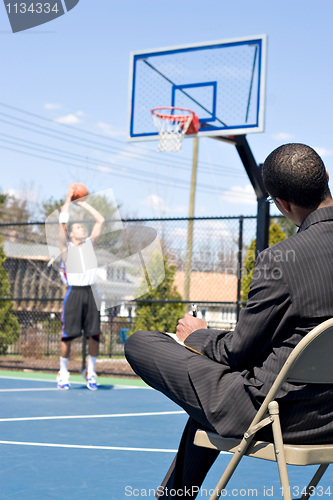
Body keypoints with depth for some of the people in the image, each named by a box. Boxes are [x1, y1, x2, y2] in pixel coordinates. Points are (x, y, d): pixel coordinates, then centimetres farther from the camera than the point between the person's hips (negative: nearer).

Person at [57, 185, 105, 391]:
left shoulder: (90, 243, 15)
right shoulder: (66, 247, 5)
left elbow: (100, 220, 12)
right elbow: (63, 221, -6)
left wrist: (83, 203, 14)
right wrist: (68, 199, 2)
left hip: (91, 292, 3)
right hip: (74, 293, -3)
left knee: (95, 335, -1)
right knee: (68, 335, -2)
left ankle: (90, 372, 14)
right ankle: (64, 373, 13)